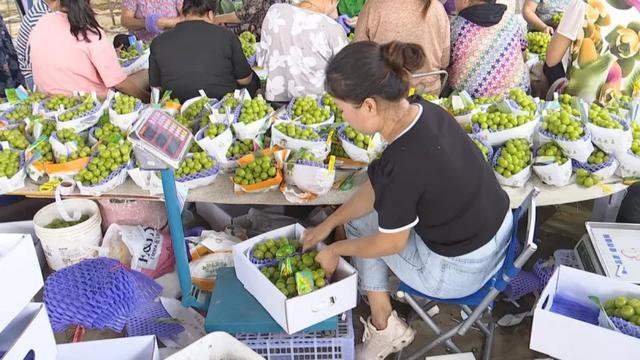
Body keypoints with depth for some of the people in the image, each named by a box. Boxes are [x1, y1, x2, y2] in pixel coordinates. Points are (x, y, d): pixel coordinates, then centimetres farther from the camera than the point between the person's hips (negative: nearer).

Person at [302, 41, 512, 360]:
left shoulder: (403, 164, -34)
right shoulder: (420, 110, -9)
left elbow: (390, 243, -16)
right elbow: (377, 188, 4)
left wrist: (335, 250, 1)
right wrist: (329, 223, 10)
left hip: (461, 270, -8)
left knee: (361, 222, 9)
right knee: (358, 212, 16)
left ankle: (384, 329, 25)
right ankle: (385, 326, 28)